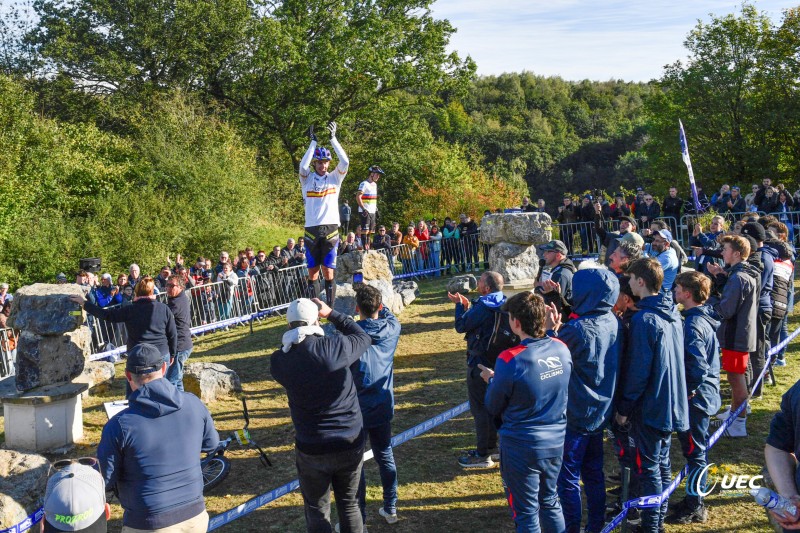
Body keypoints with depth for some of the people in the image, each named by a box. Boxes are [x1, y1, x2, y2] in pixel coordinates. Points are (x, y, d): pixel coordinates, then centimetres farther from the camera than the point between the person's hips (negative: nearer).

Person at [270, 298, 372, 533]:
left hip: (311, 451, 0)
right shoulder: (336, 347, -18)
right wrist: (332, 314, 9)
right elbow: (364, 337, 3)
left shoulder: (278, 361, -14)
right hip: (350, 444, 0)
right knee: (349, 505, 21)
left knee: (317, 511, 17)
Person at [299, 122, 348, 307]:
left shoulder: (335, 177, 8)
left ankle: (330, 308, 2)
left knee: (328, 272, -3)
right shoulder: (307, 179, 7)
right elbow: (303, 165, -13)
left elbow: (345, 161, -8)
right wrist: (313, 142, -10)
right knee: (313, 272, 3)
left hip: (330, 229, -1)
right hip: (312, 229, 1)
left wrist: (333, 138, -10)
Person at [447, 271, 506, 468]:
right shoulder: (502, 303, 3)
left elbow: (461, 326, -14)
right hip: (495, 360, 9)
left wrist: (459, 305, -1)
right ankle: (491, 446, 31)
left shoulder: (483, 307, -25)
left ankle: (483, 455, 6)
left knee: (479, 407, 0)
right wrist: (468, 306, 8)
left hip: (479, 364, -9)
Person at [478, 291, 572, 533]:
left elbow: (493, 408, -10)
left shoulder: (510, 360, -24)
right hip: (556, 442, 5)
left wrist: (491, 380, 8)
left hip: (522, 447, -5)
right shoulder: (562, 349, -7)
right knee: (550, 502, 23)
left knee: (527, 512, 12)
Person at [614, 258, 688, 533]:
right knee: (662, 462, 18)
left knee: (648, 468, 3)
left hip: (650, 406, -8)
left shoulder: (644, 319, -21)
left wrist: (624, 407, -11)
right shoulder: (672, 312, 5)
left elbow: (638, 370, -21)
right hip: (672, 404, 8)